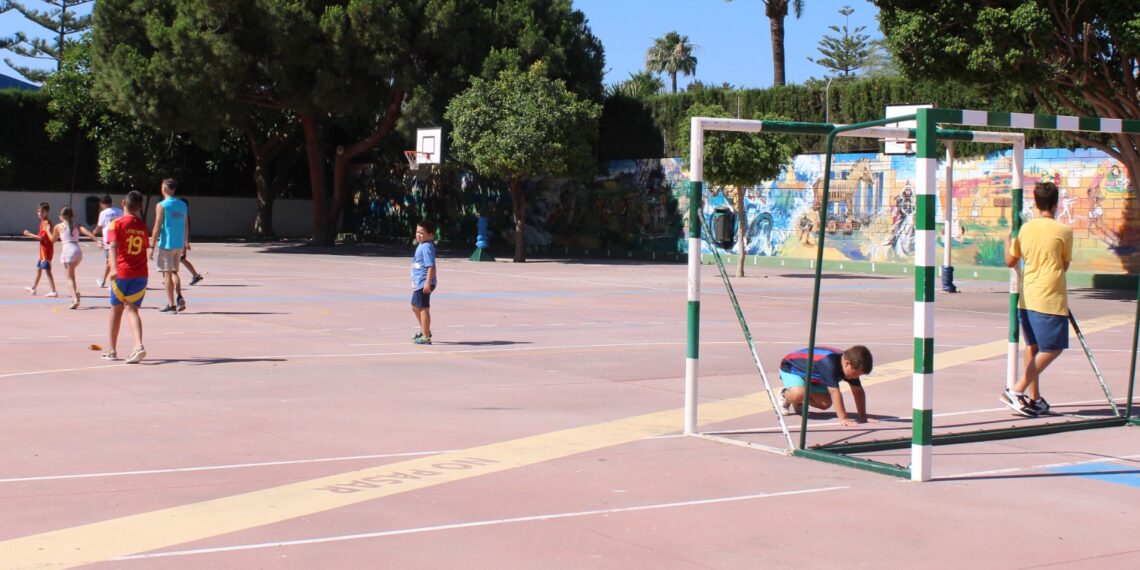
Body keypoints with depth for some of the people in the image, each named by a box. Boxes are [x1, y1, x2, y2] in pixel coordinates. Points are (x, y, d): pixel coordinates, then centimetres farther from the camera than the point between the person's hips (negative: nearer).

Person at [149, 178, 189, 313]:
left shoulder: (161, 206, -9)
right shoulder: (182, 205, 8)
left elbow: (157, 228, -12)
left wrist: (152, 246, -7)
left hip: (166, 244, -6)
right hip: (179, 245, 6)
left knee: (167, 274, 1)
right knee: (174, 272, 18)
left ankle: (171, 304, 1)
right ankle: (180, 298, -1)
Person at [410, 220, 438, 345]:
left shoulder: (427, 247, -18)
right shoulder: (421, 246, 13)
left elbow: (431, 266, -24)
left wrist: (428, 283, -29)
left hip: (424, 283, -11)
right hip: (419, 283, 11)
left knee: (423, 308, -5)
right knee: (415, 307, 22)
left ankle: (426, 337, 2)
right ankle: (424, 331, 37)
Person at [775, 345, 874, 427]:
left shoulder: (851, 365, -18)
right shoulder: (829, 364, -42)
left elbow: (858, 391, -10)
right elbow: (834, 392, -44)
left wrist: (863, 417, -16)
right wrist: (843, 418, -45)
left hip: (812, 376, 8)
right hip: (791, 368, -8)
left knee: (826, 403, -5)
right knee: (799, 393, -36)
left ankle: (797, 402, 22)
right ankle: (785, 396, 0)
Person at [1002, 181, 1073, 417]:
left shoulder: (1025, 228, 4)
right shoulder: (1064, 231, -9)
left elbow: (1010, 261, 14)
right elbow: (1065, 265, 3)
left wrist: (1008, 237, 29)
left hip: (1027, 298, 6)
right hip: (1050, 299, -6)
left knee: (1033, 347, 16)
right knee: (1052, 349, 1)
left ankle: (1034, 398, 19)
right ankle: (1016, 390, -10)